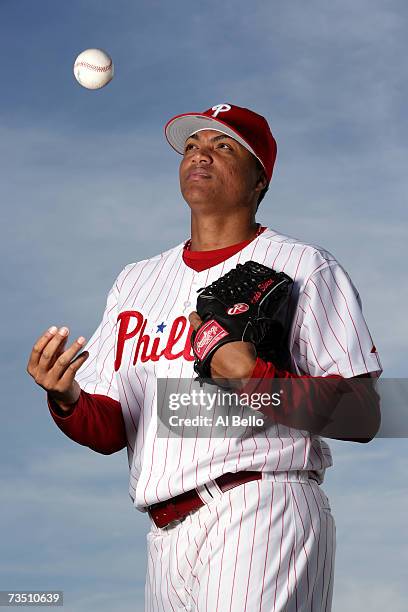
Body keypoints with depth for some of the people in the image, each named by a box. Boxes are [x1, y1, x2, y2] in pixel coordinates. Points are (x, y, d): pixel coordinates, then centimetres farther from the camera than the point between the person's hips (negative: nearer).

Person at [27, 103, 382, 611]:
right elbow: (110, 432, 14)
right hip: (166, 540, 6)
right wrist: (67, 400, -7)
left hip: (262, 514, -5)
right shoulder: (136, 281, 19)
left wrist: (254, 378, -17)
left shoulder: (306, 268, 3)